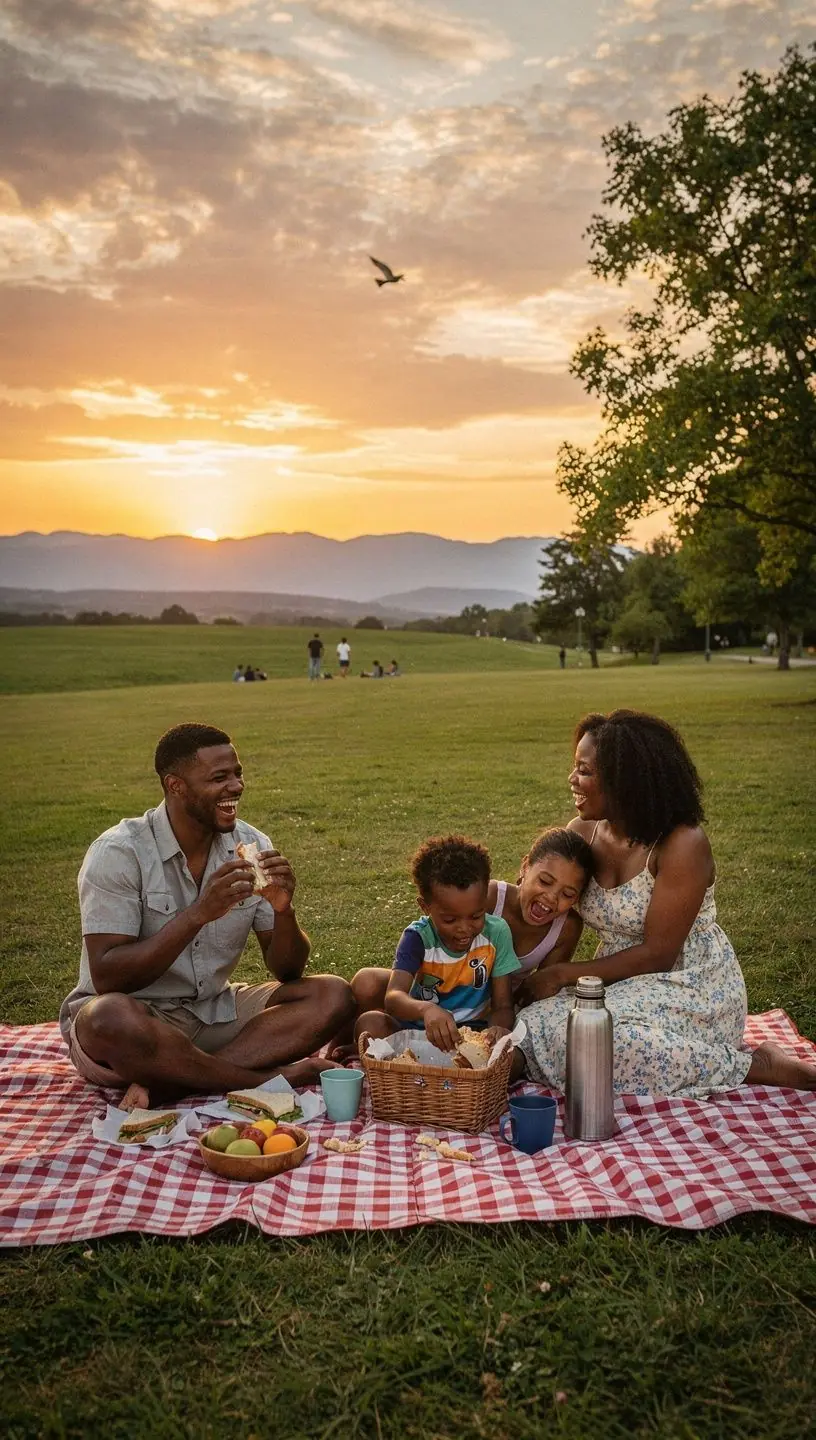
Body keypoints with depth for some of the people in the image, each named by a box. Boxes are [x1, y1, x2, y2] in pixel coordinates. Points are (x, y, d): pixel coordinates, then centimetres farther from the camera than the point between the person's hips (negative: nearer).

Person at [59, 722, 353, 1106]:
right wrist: (200, 913, -30)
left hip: (217, 1011, 5)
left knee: (332, 995, -15)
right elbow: (107, 979, -22)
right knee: (110, 1018, -38)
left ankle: (161, 1081, -22)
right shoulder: (118, 853, -15)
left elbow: (286, 971, 0)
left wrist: (283, 911, -21)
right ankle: (272, 1080, -23)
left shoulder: (253, 846, -2)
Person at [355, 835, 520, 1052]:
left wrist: (499, 1028, -33)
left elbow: (502, 1006, -7)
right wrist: (425, 1009, -52)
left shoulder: (496, 933, -10)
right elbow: (393, 997, -28)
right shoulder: (418, 937, -13)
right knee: (369, 1022, -28)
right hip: (417, 1027, 0)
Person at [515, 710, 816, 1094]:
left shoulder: (683, 844, -20)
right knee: (534, 1026, -16)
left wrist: (563, 975, -16)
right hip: (623, 981, 7)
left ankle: (756, 1065, -12)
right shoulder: (581, 832, 0)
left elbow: (656, 954, -19)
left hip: (692, 986, -7)